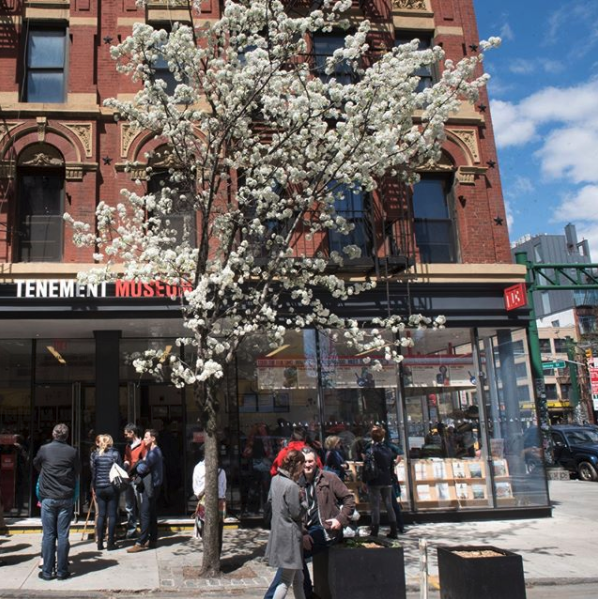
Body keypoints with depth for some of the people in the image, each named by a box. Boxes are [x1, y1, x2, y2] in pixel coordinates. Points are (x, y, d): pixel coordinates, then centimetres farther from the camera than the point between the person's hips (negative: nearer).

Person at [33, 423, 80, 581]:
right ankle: (62, 571, 8)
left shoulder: (44, 449, -3)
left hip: (48, 498, 0)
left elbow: (36, 464, 17)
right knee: (63, 535, 4)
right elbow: (77, 470, 7)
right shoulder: (72, 451, -4)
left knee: (48, 535, 6)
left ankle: (47, 571, 10)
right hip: (66, 498, 0)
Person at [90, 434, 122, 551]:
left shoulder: (94, 454, 1)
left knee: (101, 515, 9)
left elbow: (93, 471, 3)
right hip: (112, 487, -2)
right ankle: (110, 543, 3)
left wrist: (93, 487, 12)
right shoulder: (115, 453, -6)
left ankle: (100, 543, 11)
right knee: (112, 515, 3)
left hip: (99, 488, 3)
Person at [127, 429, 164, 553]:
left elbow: (141, 469, -19)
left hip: (150, 487, -10)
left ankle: (141, 542, -7)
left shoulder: (154, 452, -17)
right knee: (152, 514, 13)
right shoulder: (154, 451, 16)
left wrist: (140, 462, 0)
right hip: (152, 486, 10)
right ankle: (152, 540, 18)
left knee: (145, 514, -9)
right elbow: (147, 467, 16)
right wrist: (142, 462, -3)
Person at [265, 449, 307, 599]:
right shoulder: (291, 486, -21)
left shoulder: (276, 480, 4)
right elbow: (296, 513, -17)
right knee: (285, 581, 1)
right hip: (290, 536, -9)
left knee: (298, 579, 19)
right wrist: (305, 502, 1)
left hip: (278, 533, 9)